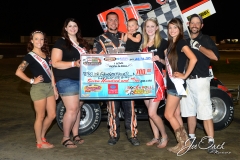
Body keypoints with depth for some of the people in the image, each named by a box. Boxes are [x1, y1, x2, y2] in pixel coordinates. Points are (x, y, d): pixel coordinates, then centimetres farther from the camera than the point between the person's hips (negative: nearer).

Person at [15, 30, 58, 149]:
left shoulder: (46, 54, 14)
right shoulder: (30, 56, -7)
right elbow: (18, 72, -15)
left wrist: (54, 88, 13)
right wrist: (32, 81, -13)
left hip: (49, 87, 7)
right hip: (38, 88, -7)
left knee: (52, 115, 10)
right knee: (40, 116, 2)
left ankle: (42, 136, 28)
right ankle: (40, 142, 16)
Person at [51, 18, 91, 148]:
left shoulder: (82, 43, 18)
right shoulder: (61, 42, -3)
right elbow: (55, 63, -11)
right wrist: (74, 64, -22)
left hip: (82, 80, 7)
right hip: (67, 80, -7)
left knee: (78, 108, 10)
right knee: (72, 109, -10)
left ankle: (75, 135, 21)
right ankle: (65, 138, 4)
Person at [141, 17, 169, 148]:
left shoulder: (163, 42, -3)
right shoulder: (143, 44, 13)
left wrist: (159, 59, -20)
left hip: (157, 78, -6)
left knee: (152, 113, -9)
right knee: (149, 112, 10)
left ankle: (164, 136, 12)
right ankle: (156, 137, 23)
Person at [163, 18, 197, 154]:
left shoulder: (181, 42, -12)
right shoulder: (171, 44, 14)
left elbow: (193, 59, -25)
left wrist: (185, 75, -20)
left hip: (177, 83, -9)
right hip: (171, 83, 9)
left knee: (168, 114, -6)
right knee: (176, 114, 11)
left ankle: (183, 143, 5)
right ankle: (185, 141, 19)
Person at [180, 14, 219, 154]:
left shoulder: (206, 39, 2)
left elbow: (215, 57, -13)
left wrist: (199, 46, -14)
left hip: (200, 80, -5)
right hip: (186, 80, 5)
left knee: (205, 111, -9)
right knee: (189, 111, 11)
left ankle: (211, 142, -4)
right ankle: (192, 137, 22)